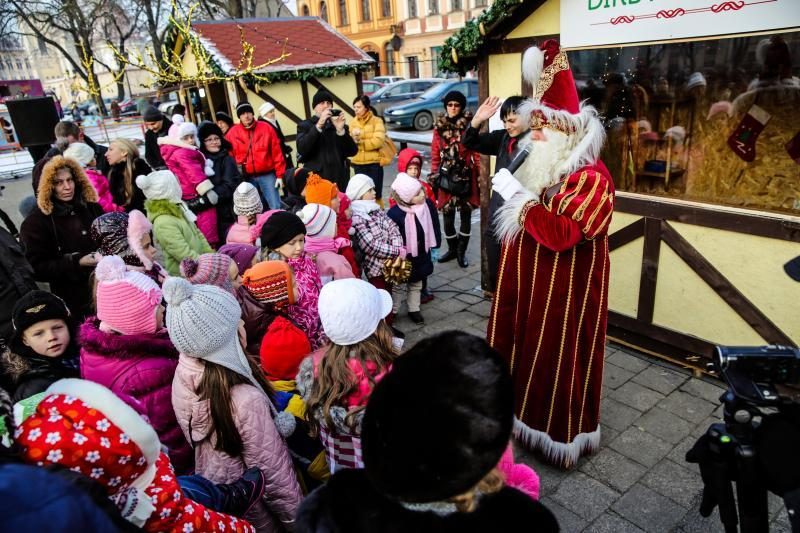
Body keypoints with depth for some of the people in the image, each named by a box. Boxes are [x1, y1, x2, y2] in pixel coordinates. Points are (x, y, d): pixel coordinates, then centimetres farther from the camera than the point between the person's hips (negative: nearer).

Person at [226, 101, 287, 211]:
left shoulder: (266, 128, 1)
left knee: (276, 208, -2)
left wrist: (279, 175, -2)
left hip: (267, 175, -1)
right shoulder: (232, 133, 3)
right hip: (247, 178, 1)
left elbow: (277, 153, 1)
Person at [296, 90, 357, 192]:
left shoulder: (339, 125, 15)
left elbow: (352, 151, 4)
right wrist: (319, 125, -17)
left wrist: (341, 130, -10)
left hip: (339, 180, 3)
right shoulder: (305, 125, 8)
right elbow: (301, 149, -12)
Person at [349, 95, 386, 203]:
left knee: (375, 194, 1)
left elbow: (379, 141, -15)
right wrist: (354, 139, -16)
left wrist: (360, 142, -11)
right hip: (358, 164, 4)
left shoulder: (376, 121, -3)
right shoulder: (353, 122, 10)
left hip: (374, 163, -4)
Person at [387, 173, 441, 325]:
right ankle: (392, 313, 29)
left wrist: (435, 244, 8)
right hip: (402, 257, -5)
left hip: (421, 255, 5)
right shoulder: (395, 214, -28)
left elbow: (434, 225, 3)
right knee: (397, 285, 13)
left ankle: (414, 310, 39)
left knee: (416, 284, 21)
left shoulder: (428, 205, -12)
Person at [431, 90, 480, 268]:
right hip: (446, 177, 3)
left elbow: (476, 152, -6)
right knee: (447, 216, 9)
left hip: (466, 177, -2)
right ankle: (452, 249, 28)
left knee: (465, 215, 7)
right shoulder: (439, 127, 5)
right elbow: (435, 154, 7)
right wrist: (434, 176, 5)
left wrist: (480, 177, -9)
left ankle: (462, 252, 21)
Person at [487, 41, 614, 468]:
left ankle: (560, 432, 26)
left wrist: (519, 196, -27)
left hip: (565, 291, -8)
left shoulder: (591, 177, -20)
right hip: (530, 284, 9)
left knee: (559, 359, 6)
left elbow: (560, 234, -33)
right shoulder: (541, 165, 7)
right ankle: (524, 413, 39)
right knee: (524, 349, 19)